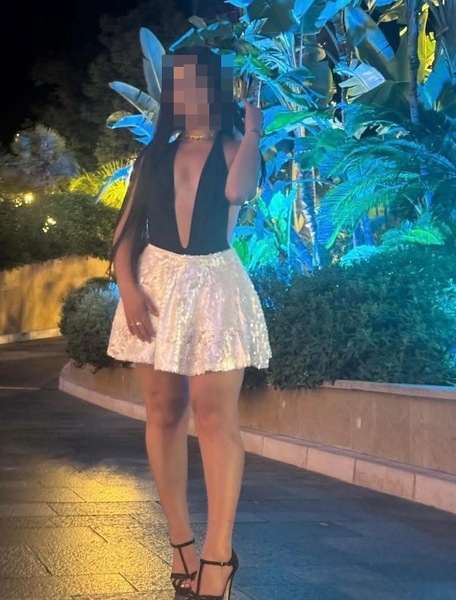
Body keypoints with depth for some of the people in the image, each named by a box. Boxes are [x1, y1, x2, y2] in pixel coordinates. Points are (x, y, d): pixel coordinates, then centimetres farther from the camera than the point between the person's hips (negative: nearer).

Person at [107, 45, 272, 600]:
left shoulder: (232, 148, 3)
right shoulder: (153, 156, 10)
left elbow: (238, 190, -22)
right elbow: (126, 230, 6)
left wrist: (253, 130, -14)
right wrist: (127, 288, -8)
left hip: (213, 285, -3)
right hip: (156, 283, 3)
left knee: (214, 413, -10)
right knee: (164, 413, 4)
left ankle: (217, 556, -11)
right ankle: (181, 544, 13)